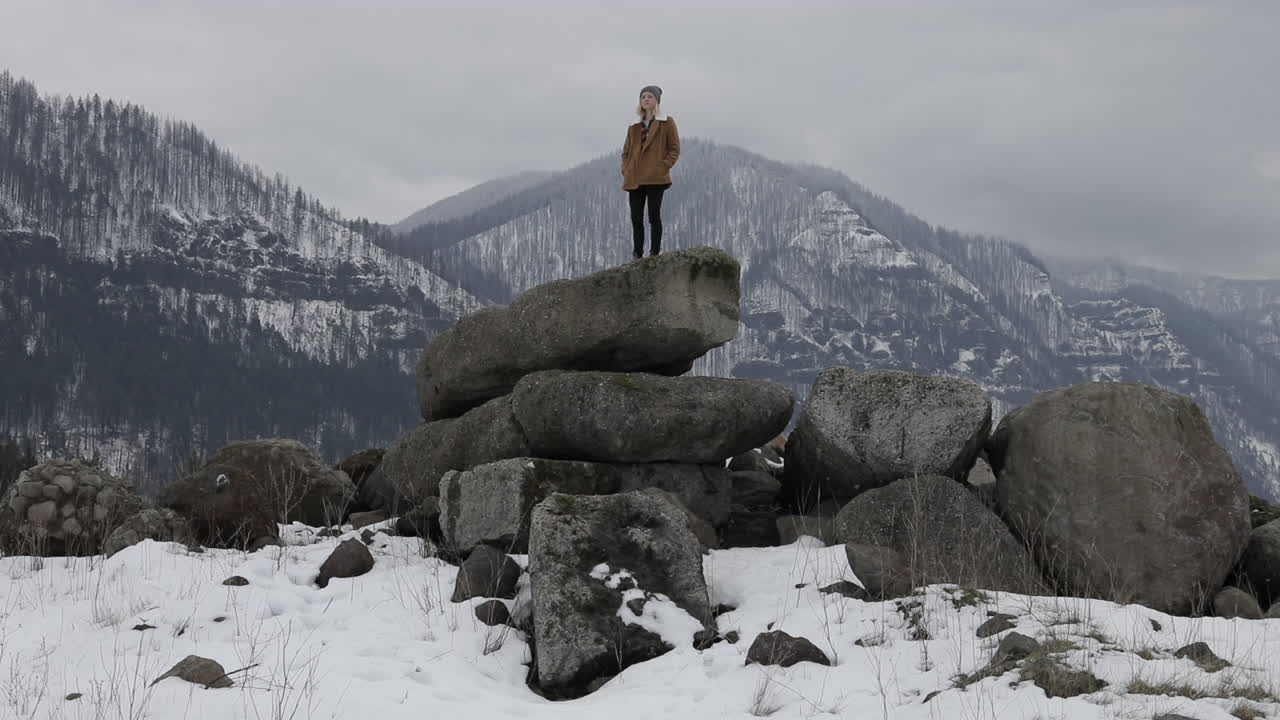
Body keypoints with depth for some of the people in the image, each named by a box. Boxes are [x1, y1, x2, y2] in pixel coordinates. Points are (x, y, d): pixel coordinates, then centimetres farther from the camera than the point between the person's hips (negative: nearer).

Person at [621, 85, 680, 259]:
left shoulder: (667, 123, 3)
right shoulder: (634, 127, 16)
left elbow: (674, 149, -1)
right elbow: (626, 151, 19)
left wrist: (662, 167, -11)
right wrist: (626, 171, 4)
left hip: (655, 179, -5)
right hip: (635, 179, 5)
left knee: (654, 217, -4)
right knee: (636, 219, 4)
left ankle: (654, 255, -2)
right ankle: (637, 255, 9)